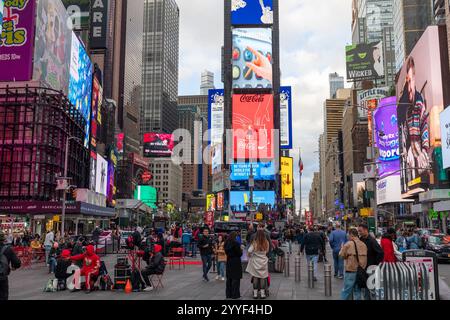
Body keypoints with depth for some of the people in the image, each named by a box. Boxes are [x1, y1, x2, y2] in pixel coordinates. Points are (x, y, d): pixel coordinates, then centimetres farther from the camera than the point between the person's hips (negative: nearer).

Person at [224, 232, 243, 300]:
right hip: (236, 262, -7)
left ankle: (228, 294, 18)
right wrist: (241, 250, 6)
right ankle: (235, 294, 2)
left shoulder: (227, 243, 4)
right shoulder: (236, 243, -16)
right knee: (236, 278, 0)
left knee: (229, 278, 12)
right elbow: (239, 254, -12)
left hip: (229, 261, 7)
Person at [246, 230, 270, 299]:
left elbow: (249, 251, -15)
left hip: (255, 262, -1)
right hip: (263, 262, 1)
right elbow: (267, 251, 2)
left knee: (255, 277, 8)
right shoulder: (266, 243, -9)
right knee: (263, 278, 8)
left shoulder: (254, 243, -14)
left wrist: (250, 256, 5)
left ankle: (255, 294, 12)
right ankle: (262, 293, 11)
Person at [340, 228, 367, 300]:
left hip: (351, 271, -5)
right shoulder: (363, 245, 4)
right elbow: (365, 257, 7)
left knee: (346, 291, 1)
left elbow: (341, 254, -6)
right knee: (357, 291, 13)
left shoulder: (348, 244, -11)